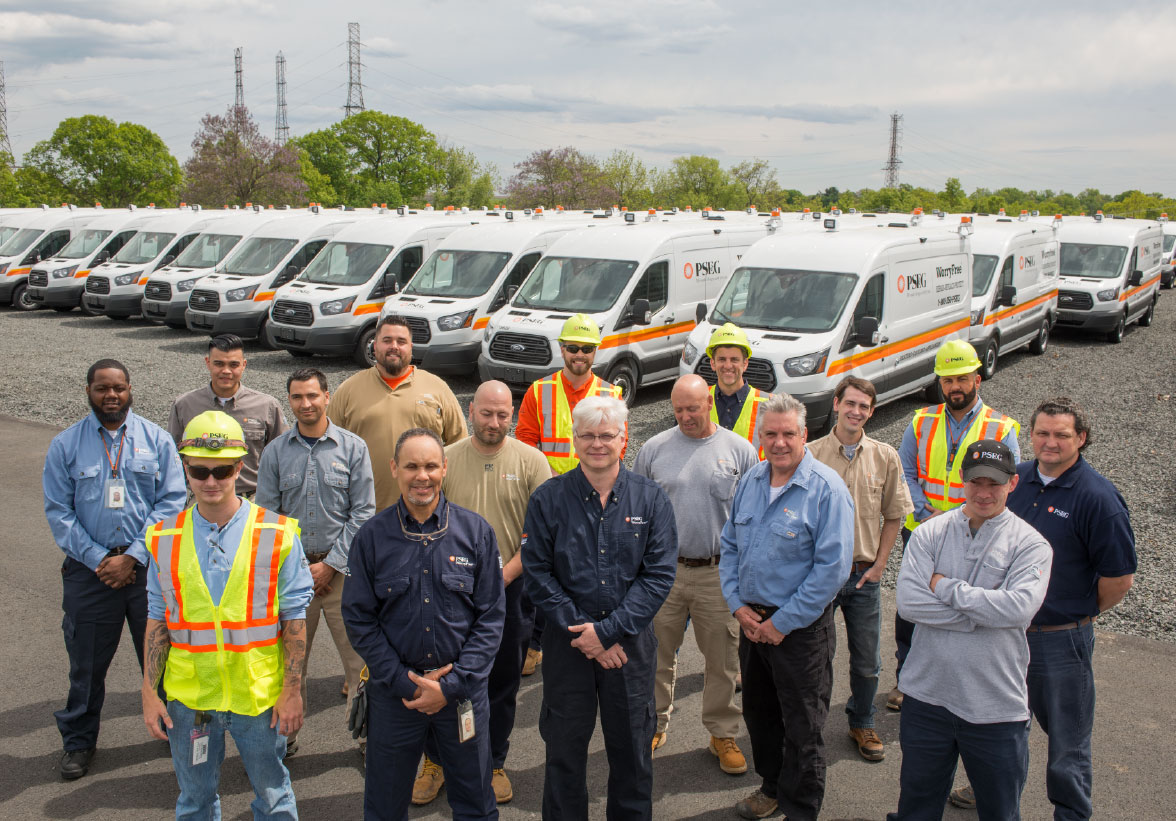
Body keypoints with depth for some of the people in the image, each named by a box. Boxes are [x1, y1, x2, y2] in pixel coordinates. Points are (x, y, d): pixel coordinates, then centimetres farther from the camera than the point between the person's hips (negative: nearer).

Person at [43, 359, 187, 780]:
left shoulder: (157, 439, 2)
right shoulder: (65, 444, 2)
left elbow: (172, 502, -4)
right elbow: (58, 512, 0)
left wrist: (132, 558, -11)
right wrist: (98, 560, -10)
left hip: (150, 566, 0)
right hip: (89, 570, 0)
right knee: (87, 661, 10)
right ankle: (78, 741, 29)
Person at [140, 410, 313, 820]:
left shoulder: (276, 534, -8)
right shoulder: (165, 538, 0)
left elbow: (294, 619, -5)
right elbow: (157, 619, 5)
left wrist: (293, 691, -7)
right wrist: (149, 692, 2)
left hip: (259, 692, -2)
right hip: (188, 695, 2)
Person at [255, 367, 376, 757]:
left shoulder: (353, 447, -1)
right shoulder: (275, 452, 4)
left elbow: (362, 512, -3)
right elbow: (265, 515, 4)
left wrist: (330, 564, -8)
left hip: (342, 570, -2)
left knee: (360, 656, 0)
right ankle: (284, 736, 27)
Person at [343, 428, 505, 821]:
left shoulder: (475, 531, -4)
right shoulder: (372, 536, -4)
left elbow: (490, 617, -3)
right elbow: (359, 619, -2)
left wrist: (452, 685, -10)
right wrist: (404, 682, -10)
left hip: (463, 690, 0)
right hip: (393, 692, 0)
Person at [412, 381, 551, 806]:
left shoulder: (531, 461, -3)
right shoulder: (445, 459, 0)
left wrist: (506, 573, -13)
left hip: (512, 588, 0)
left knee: (503, 682, 12)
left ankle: (494, 763, 30)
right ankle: (435, 761, 27)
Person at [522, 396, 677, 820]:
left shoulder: (651, 499, -2)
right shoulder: (548, 499, -3)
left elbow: (659, 574, -6)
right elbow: (536, 572, -5)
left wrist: (608, 631, -13)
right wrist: (580, 629, -13)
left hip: (631, 641, 1)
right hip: (567, 642, 0)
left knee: (632, 748, 12)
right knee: (565, 747, 11)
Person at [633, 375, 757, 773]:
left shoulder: (740, 451, 1)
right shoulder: (654, 449, 3)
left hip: (719, 573, -1)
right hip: (662, 570, 1)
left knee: (722, 660, 7)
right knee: (657, 654, 11)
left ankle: (723, 733, 24)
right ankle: (654, 725, 29)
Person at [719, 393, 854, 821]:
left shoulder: (826, 488, -16)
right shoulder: (750, 482, 4)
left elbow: (832, 567, -19)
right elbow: (729, 546, 12)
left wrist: (783, 623, -17)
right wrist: (737, 604, -1)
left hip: (801, 628, -6)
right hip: (752, 621, 6)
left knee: (802, 727, 6)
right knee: (758, 714, 20)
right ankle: (772, 786, 41)